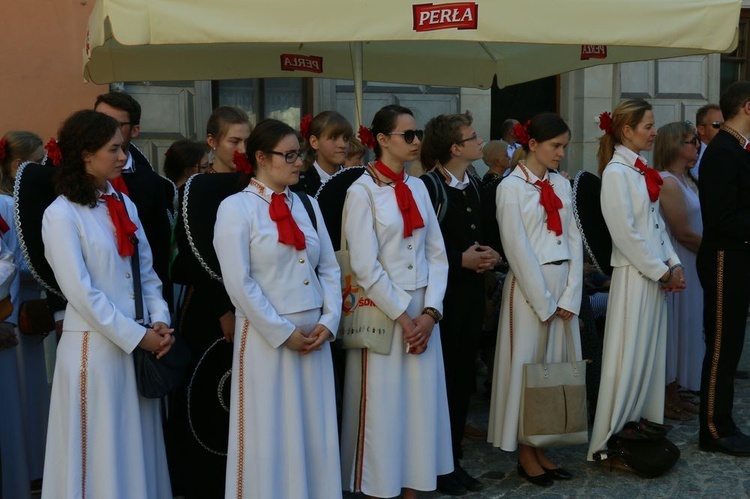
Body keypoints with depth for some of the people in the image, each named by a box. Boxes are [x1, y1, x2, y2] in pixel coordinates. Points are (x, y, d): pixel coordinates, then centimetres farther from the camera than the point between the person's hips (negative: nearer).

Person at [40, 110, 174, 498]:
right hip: (94, 347, -6)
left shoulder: (123, 203, 11)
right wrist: (136, 335, -14)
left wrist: (159, 322, -3)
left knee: (140, 448, 12)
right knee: (103, 452, 4)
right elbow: (80, 291, -14)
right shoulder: (61, 214, -8)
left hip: (140, 344, 6)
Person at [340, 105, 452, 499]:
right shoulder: (362, 191, -8)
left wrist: (430, 311, -5)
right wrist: (401, 316, -11)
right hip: (382, 312, -5)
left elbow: (436, 254, 7)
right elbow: (364, 266, -13)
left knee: (421, 402, 9)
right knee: (383, 406, 2)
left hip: (423, 312, 6)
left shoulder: (417, 187, 10)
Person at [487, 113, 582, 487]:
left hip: (563, 288, 6)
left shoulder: (562, 185, 11)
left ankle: (541, 448, 21)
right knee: (527, 366, 1)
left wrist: (569, 297, -2)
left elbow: (574, 241, 7)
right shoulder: (511, 187, -7)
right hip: (528, 288, -6)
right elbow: (518, 250, -12)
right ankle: (525, 455, 14)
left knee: (558, 365, 9)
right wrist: (544, 302, -12)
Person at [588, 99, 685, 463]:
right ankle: (611, 439, 8)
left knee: (652, 352, 14)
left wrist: (673, 263, 5)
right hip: (634, 273, -8)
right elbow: (625, 232, -17)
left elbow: (657, 222, 15)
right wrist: (660, 270, -12)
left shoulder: (642, 170, 12)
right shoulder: (616, 171, -14)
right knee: (628, 355, -3)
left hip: (656, 273, 8)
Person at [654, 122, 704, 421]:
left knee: (684, 329, 16)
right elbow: (683, 233, -20)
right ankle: (665, 400, 12)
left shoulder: (687, 180, 13)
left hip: (691, 265, 10)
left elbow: (697, 225, 13)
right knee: (673, 328, 0)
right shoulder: (668, 182, -18)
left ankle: (674, 393, 27)